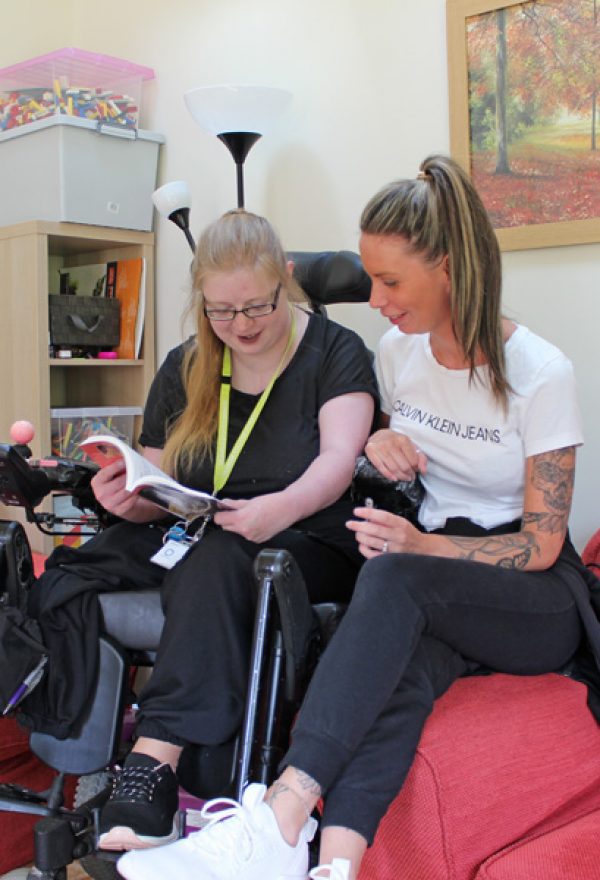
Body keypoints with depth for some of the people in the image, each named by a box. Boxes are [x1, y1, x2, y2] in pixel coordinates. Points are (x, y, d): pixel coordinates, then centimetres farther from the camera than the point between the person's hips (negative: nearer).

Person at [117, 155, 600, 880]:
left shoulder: (540, 373, -12)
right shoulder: (398, 351, 5)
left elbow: (542, 544, -10)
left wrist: (421, 545, -23)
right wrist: (380, 445, -3)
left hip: (539, 600, -4)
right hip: (431, 561, 4)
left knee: (394, 577, -36)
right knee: (400, 670, -34)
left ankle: (283, 811, -45)